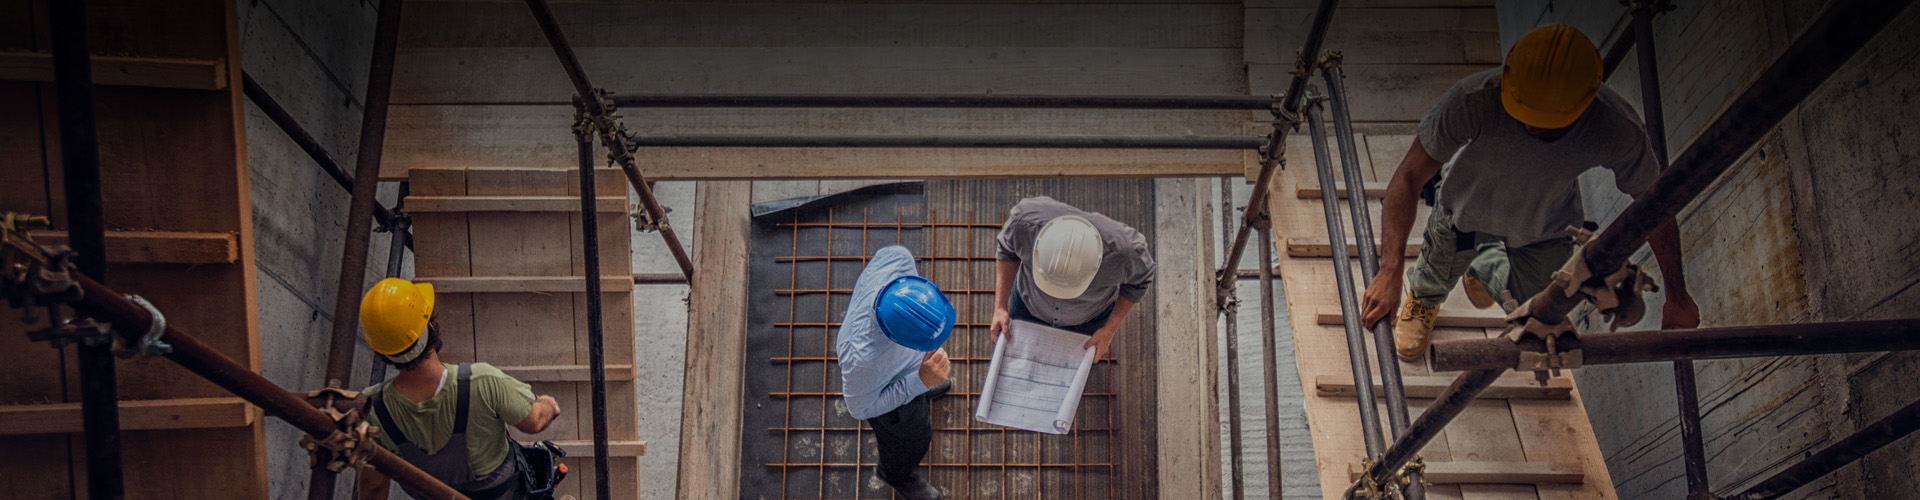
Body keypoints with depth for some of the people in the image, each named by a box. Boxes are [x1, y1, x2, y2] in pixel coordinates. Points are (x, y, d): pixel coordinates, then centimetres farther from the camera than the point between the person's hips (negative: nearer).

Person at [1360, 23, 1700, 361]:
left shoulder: (1618, 129, -40)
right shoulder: (1474, 100, -45)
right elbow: (1409, 177, -37)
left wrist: (1676, 296, -9)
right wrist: (1390, 270, -47)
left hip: (1545, 227, 2)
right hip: (1468, 206, -2)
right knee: (1439, 275, 24)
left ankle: (1486, 269, 56)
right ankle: (1424, 300, 63)